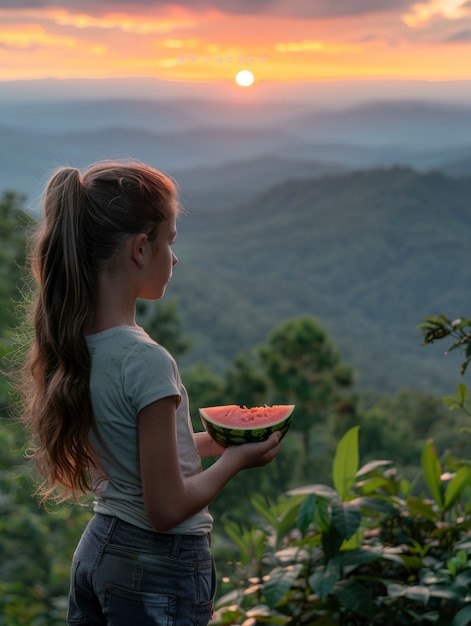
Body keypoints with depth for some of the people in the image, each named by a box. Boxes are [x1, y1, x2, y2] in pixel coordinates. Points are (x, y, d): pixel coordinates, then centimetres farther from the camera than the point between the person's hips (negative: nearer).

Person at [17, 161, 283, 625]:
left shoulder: (72, 342, -1)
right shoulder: (146, 360, -24)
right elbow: (167, 509, -21)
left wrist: (215, 439, 15)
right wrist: (235, 460, -6)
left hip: (96, 550, 8)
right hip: (160, 570, -8)